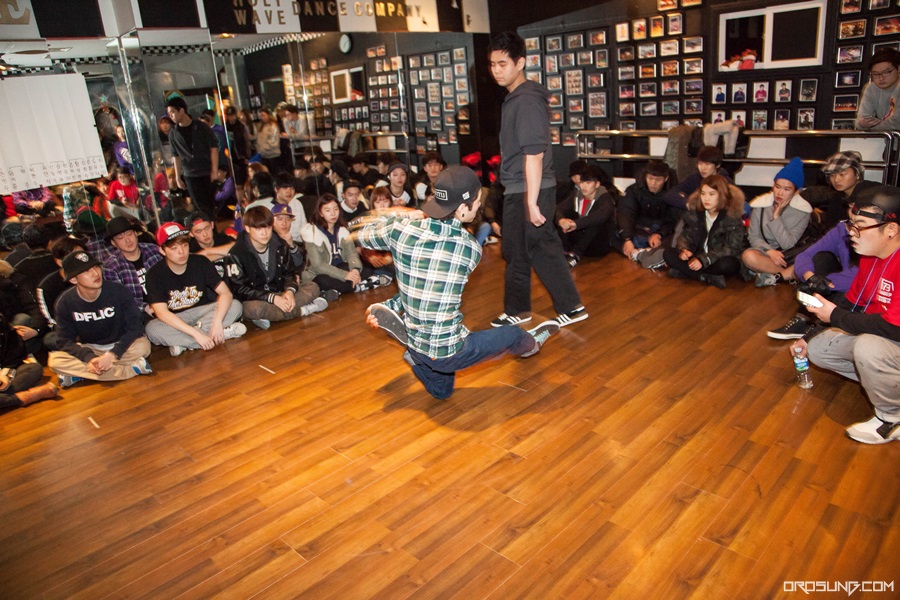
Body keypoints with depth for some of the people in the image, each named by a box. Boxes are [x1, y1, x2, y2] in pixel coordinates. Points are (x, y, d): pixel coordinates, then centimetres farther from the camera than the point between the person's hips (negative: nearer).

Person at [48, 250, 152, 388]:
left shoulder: (119, 292, -16)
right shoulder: (65, 302, -10)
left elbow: (135, 328, -17)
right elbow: (65, 340, -9)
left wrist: (112, 355, -30)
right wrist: (89, 358, -29)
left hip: (118, 346, -2)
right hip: (88, 350, 3)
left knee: (142, 346, -32)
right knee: (55, 361, -28)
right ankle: (131, 369, -31)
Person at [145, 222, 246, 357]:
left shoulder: (200, 262, -9)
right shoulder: (155, 274, -14)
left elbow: (226, 293, -15)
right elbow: (162, 312, -24)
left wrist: (217, 322, -34)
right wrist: (196, 334, -36)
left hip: (202, 312, 2)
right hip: (174, 321, -2)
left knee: (235, 306, -23)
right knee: (152, 328, -34)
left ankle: (183, 343, -26)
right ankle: (224, 333, -32)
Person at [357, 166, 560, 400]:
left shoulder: (401, 229, -12)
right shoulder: (471, 249, -16)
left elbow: (363, 236, 9)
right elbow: (430, 287, -5)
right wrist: (390, 305, 8)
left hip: (417, 348, 4)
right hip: (448, 353, -4)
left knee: (441, 392, 40)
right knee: (514, 335, 26)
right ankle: (530, 345, 58)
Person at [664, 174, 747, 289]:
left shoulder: (732, 215, -15)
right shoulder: (695, 211, -1)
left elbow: (732, 248, -20)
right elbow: (685, 235, 3)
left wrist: (704, 260, -32)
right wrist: (683, 249, -22)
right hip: (698, 258, 5)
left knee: (728, 264, -39)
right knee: (668, 253, -18)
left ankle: (685, 272, -26)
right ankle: (709, 278, -27)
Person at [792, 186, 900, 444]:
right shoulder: (870, 255, 0)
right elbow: (851, 303, 11)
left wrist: (835, 316, -21)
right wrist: (811, 336, 8)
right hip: (872, 336, 9)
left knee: (867, 347, -36)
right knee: (817, 349, 6)